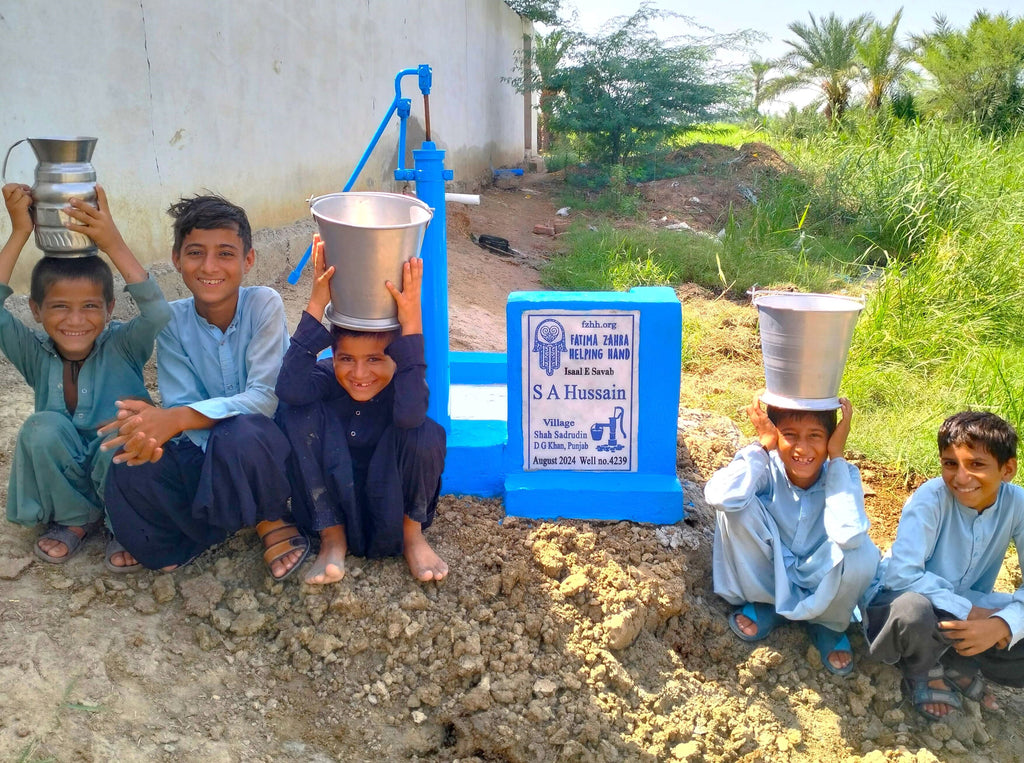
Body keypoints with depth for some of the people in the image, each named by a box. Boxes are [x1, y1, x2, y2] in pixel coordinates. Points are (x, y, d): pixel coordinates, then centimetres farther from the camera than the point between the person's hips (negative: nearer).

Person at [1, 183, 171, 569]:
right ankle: (77, 518, -2)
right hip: (62, 476, 3)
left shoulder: (122, 346, -12)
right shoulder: (36, 353, -6)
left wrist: (113, 243, -38)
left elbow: (158, 313, -33)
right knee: (44, 427, -27)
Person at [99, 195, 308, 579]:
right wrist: (158, 424, -36)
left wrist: (179, 418, -35)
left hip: (266, 447, -2)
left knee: (241, 433, -37)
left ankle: (269, 520, -7)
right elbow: (180, 405, -11)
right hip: (204, 452, 3)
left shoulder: (263, 304, -14)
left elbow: (266, 397, -22)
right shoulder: (173, 320, -4)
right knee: (131, 469, -25)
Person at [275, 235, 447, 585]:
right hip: (332, 498, 2)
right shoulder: (326, 378, -16)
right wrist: (317, 305, -43)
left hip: (394, 499, -2)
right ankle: (332, 537, -9)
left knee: (426, 433, -32)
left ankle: (412, 532, -3)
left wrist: (411, 321, -52)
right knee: (296, 414, -25)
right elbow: (289, 388, -41)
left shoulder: (404, 382, -21)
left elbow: (409, 414, -48)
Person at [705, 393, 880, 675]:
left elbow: (848, 535, -40)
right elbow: (720, 496, -43)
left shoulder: (842, 475, -18)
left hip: (821, 586, 1)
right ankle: (764, 604, -1)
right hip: (768, 578, 0)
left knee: (861, 551, -33)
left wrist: (836, 455, -33)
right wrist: (762, 445, -32)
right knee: (738, 507, -27)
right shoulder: (767, 467, -20)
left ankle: (829, 624, 2)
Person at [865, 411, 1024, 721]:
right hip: (900, 607, -4)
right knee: (913, 609, -38)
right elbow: (901, 574, -30)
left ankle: (955, 667, 3)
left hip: (965, 617, 4)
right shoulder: (931, 498, -23)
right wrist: (972, 611, -29)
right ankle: (923, 673, -4)